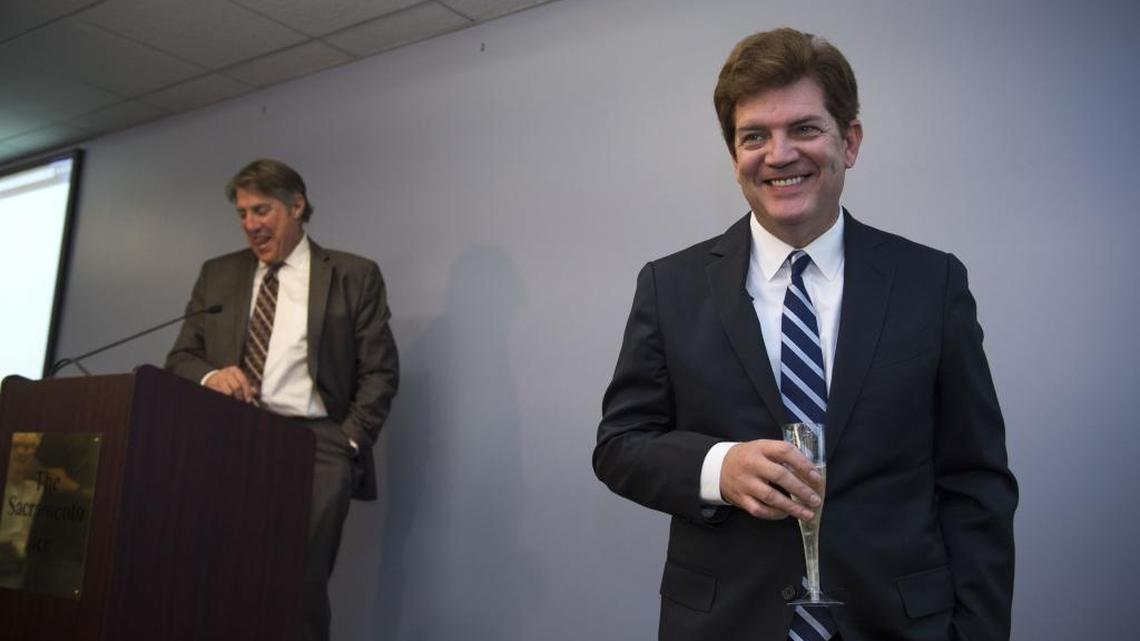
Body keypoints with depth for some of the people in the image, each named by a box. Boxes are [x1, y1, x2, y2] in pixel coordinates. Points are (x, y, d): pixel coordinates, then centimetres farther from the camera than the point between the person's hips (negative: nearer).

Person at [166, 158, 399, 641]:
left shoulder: (354, 275, 9)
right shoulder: (217, 275, 20)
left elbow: (379, 371, 5)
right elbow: (180, 357, 17)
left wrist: (349, 443, -7)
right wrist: (209, 375, -6)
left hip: (315, 443, -3)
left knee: (300, 586, -14)